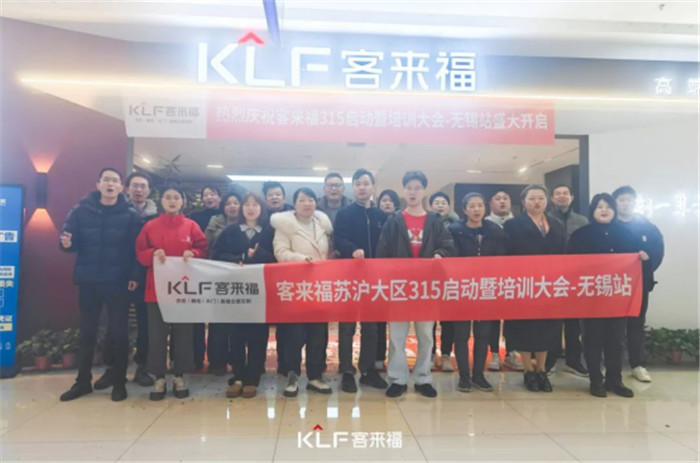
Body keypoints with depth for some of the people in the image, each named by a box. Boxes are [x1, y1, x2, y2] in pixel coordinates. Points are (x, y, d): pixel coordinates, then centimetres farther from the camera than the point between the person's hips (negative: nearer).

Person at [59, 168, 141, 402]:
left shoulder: (130, 214, -3)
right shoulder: (81, 210, 3)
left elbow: (136, 248, -6)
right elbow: (72, 240, 3)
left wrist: (134, 276, -14)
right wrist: (67, 243, -20)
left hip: (118, 281, -2)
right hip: (88, 280, 2)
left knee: (119, 331, 5)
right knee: (87, 331, 12)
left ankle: (119, 381, 17)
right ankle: (83, 381, 25)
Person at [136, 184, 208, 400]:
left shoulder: (191, 226, 3)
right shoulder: (150, 226, 6)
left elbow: (203, 250, 3)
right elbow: (140, 253, 4)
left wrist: (192, 254, -17)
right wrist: (153, 253, -16)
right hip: (157, 287, 1)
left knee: (183, 333, 6)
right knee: (157, 334, 3)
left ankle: (180, 377, 18)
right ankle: (159, 379, 15)